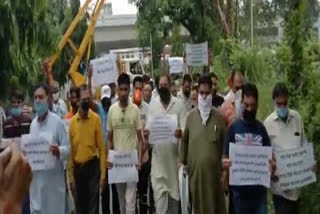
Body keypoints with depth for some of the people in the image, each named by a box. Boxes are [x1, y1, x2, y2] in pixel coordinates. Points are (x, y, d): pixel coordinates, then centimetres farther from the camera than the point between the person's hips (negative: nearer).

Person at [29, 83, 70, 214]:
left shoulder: (57, 121, -7)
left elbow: (67, 148, -7)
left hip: (54, 179, -5)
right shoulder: (33, 123, 9)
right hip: (36, 179, 5)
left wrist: (58, 151, -26)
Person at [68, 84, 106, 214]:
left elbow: (102, 148, -4)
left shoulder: (96, 119, -5)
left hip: (93, 166, -2)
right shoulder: (72, 121, 0)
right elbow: (70, 150, 3)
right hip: (78, 168, 2)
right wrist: (71, 176, 2)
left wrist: (103, 174, -8)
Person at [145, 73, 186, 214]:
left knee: (174, 188, 11)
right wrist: (147, 131, -15)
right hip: (158, 154, 1)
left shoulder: (179, 104, -1)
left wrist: (180, 133, -26)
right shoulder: (152, 104, 6)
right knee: (158, 189, -5)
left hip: (174, 153, 0)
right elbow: (148, 127, 7)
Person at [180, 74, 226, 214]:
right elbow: (184, 140, 12)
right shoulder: (191, 116, 4)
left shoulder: (218, 117, 0)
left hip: (213, 170, -1)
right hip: (195, 169, 1)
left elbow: (225, 142, 3)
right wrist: (182, 161, 9)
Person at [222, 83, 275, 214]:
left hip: (259, 188, 1)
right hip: (239, 188, -1)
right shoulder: (234, 127, -1)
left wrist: (272, 164, -17)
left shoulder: (261, 128, 4)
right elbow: (225, 157, -1)